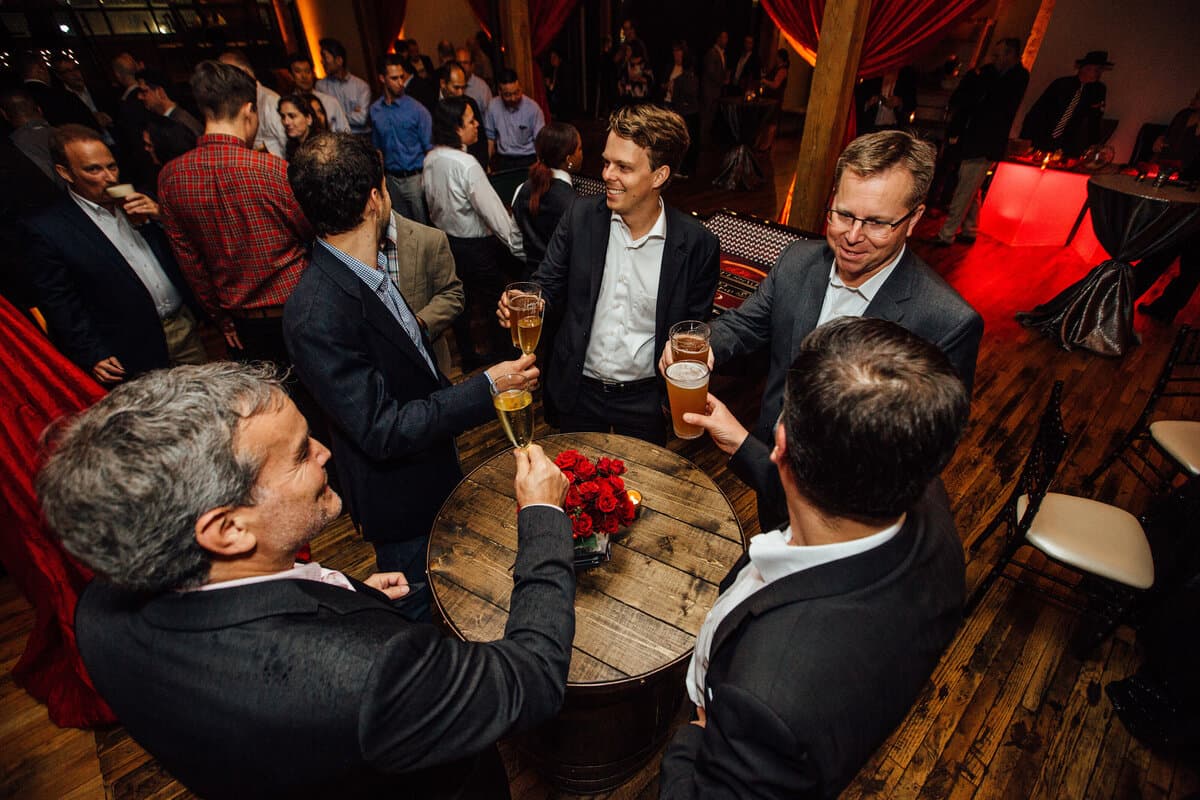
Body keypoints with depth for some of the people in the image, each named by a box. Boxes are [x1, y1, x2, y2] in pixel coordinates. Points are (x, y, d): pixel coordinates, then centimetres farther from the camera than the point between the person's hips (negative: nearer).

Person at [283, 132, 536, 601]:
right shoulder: (316, 315, -32)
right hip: (400, 498, -8)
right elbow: (382, 431, -30)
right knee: (421, 611, 18)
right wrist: (486, 387, -31)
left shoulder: (371, 271, -5)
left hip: (433, 469, 8)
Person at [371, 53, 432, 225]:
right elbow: (377, 147, 14)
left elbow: (429, 147, -8)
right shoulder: (375, 110, 5)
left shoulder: (416, 109, -7)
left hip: (416, 177, -4)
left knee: (424, 225, 0)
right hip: (392, 179, 4)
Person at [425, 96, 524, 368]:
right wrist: (519, 246, -19)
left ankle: (468, 356, 36)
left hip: (446, 241, 8)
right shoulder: (466, 165, -24)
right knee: (495, 304, 9)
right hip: (477, 246, -8)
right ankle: (502, 355, 25)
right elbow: (494, 212, -25)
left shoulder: (430, 159, 0)